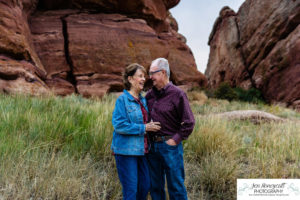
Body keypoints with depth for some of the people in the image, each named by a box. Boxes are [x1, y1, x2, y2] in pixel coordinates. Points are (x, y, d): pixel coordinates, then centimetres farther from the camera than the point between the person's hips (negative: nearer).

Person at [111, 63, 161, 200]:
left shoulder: (143, 100, 12)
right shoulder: (122, 99, -12)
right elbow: (119, 125, -20)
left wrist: (151, 125, 5)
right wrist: (144, 128, -18)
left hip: (141, 150, 8)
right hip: (126, 151, -7)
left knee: (145, 185, 14)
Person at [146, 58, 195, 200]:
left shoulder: (177, 94, -8)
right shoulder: (150, 94, 9)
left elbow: (189, 122, -8)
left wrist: (175, 140, -11)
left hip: (170, 146, -6)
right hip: (152, 145, 6)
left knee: (176, 186, 5)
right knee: (155, 186, 16)